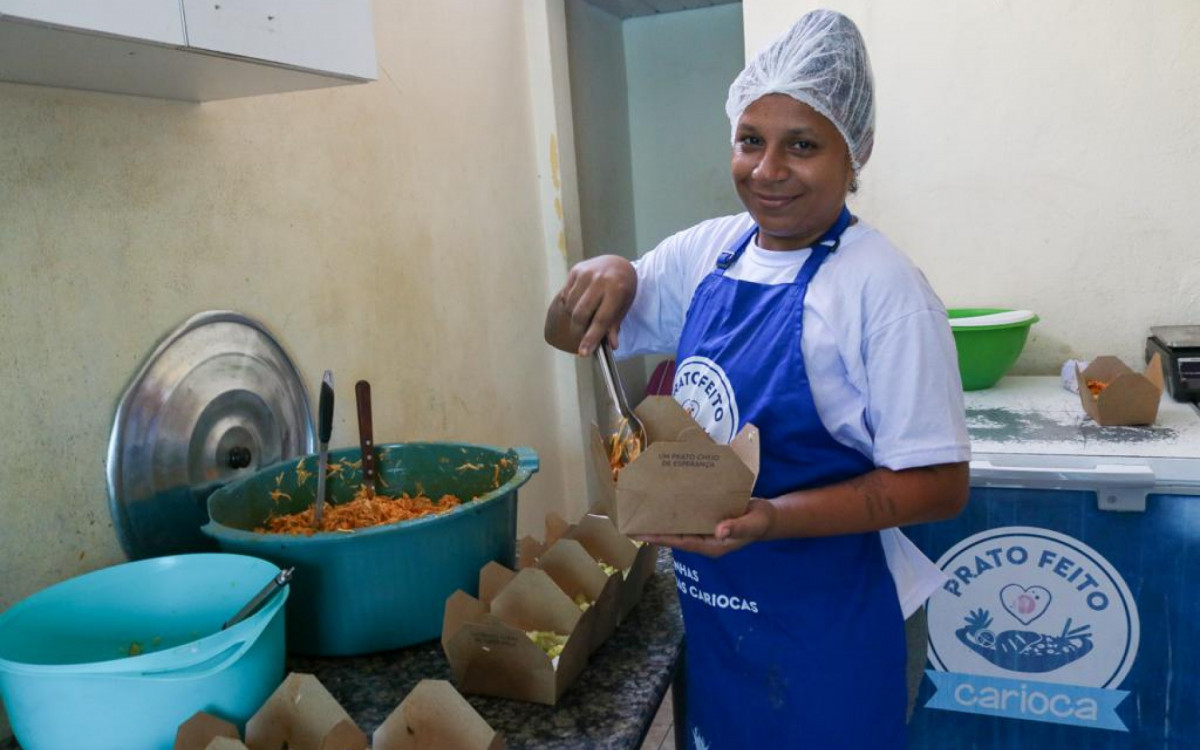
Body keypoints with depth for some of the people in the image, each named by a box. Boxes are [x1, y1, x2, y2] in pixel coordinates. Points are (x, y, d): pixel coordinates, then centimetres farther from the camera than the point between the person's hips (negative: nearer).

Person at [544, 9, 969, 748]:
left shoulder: (881, 287, -19)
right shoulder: (706, 251, -1)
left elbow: (939, 485, -18)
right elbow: (570, 335, 7)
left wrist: (774, 518, -30)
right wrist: (605, 276, -15)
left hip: (823, 630, -5)